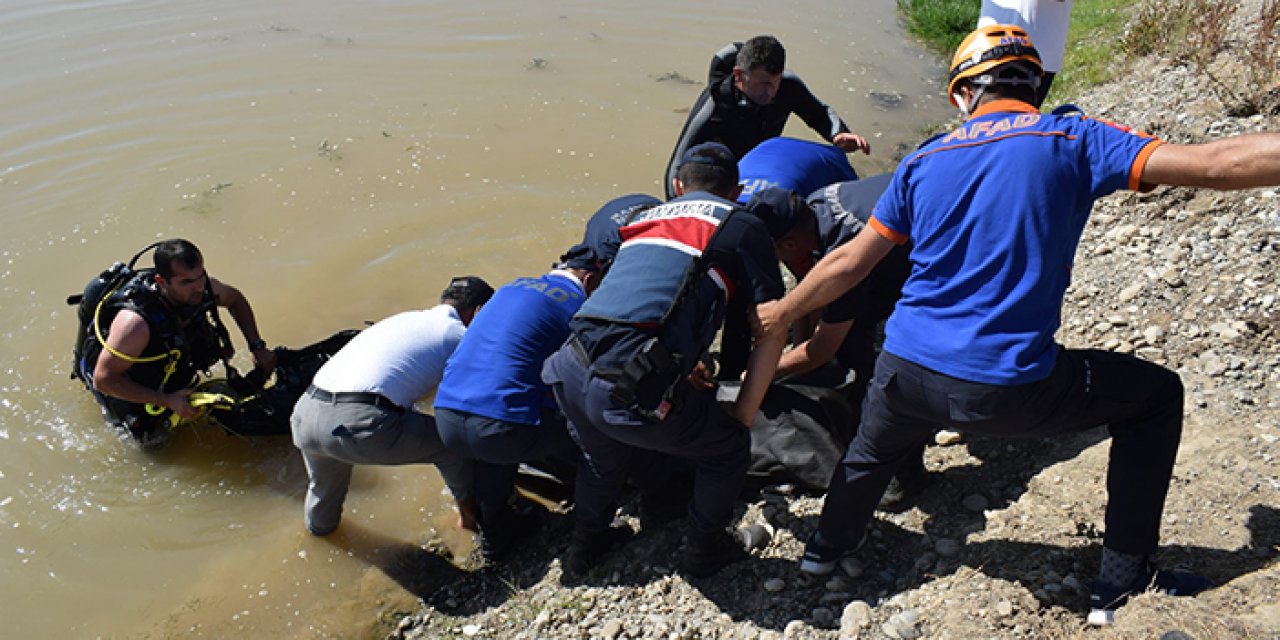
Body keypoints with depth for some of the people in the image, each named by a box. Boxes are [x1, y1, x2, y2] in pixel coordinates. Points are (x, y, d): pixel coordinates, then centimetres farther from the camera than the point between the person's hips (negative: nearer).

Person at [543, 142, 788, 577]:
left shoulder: (646, 218, 26)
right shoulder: (742, 226, 10)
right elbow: (771, 330, 6)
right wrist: (744, 414, 14)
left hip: (569, 374, 7)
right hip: (630, 392, -6)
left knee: (604, 458, 38)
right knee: (729, 449, 22)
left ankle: (586, 544, 56)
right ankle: (705, 550, 39)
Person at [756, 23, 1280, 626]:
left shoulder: (924, 161, 9)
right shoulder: (1072, 139, -1)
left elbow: (849, 263, 11)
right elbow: (1210, 165, -11)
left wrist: (782, 313, 24)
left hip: (906, 373, 4)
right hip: (1011, 391, -4)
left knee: (874, 447, 37)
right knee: (1157, 396, 19)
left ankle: (827, 544, 51)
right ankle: (1122, 582, 23)